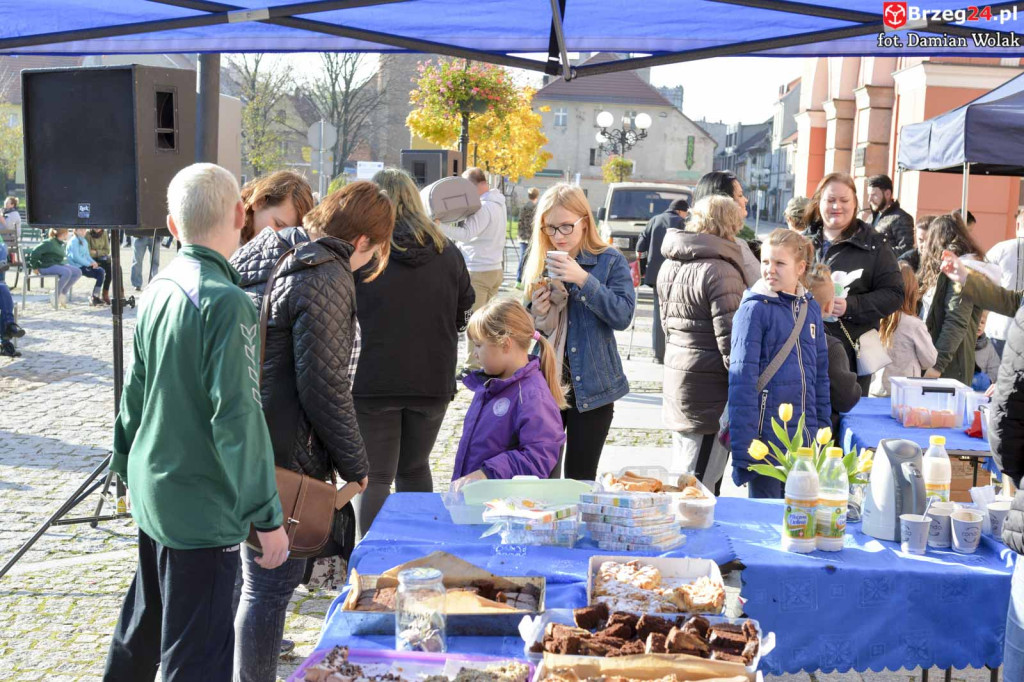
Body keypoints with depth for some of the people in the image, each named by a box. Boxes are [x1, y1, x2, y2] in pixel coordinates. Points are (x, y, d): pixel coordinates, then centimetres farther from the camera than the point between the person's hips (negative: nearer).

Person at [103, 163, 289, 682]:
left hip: (153, 494, 8)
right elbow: (237, 418, -22)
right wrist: (267, 516, -16)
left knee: (141, 629, 25)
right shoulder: (227, 303, -20)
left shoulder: (159, 290, 3)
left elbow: (135, 391, 12)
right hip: (202, 506, -8)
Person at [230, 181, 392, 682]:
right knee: (271, 583, 3)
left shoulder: (258, 254, 11)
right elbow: (324, 386, -18)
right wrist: (355, 465, -7)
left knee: (241, 570, 22)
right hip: (279, 453, -9)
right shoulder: (327, 278, -16)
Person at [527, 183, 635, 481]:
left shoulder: (610, 261, -2)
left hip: (592, 386, -3)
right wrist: (537, 313, -8)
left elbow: (623, 316, -15)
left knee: (580, 479, 2)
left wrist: (583, 280, -21)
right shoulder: (538, 264, 8)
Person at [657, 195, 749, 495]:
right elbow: (729, 337, -19)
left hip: (676, 377, 9)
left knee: (680, 482, 18)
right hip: (709, 390, -9)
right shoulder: (721, 270, -15)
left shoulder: (670, 265, 12)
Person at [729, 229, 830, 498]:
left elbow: (821, 374, 15)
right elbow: (742, 380, -13)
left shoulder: (811, 309, 9)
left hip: (806, 436, 6)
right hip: (768, 434, -5)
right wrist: (743, 448, -17)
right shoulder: (754, 310, -9)